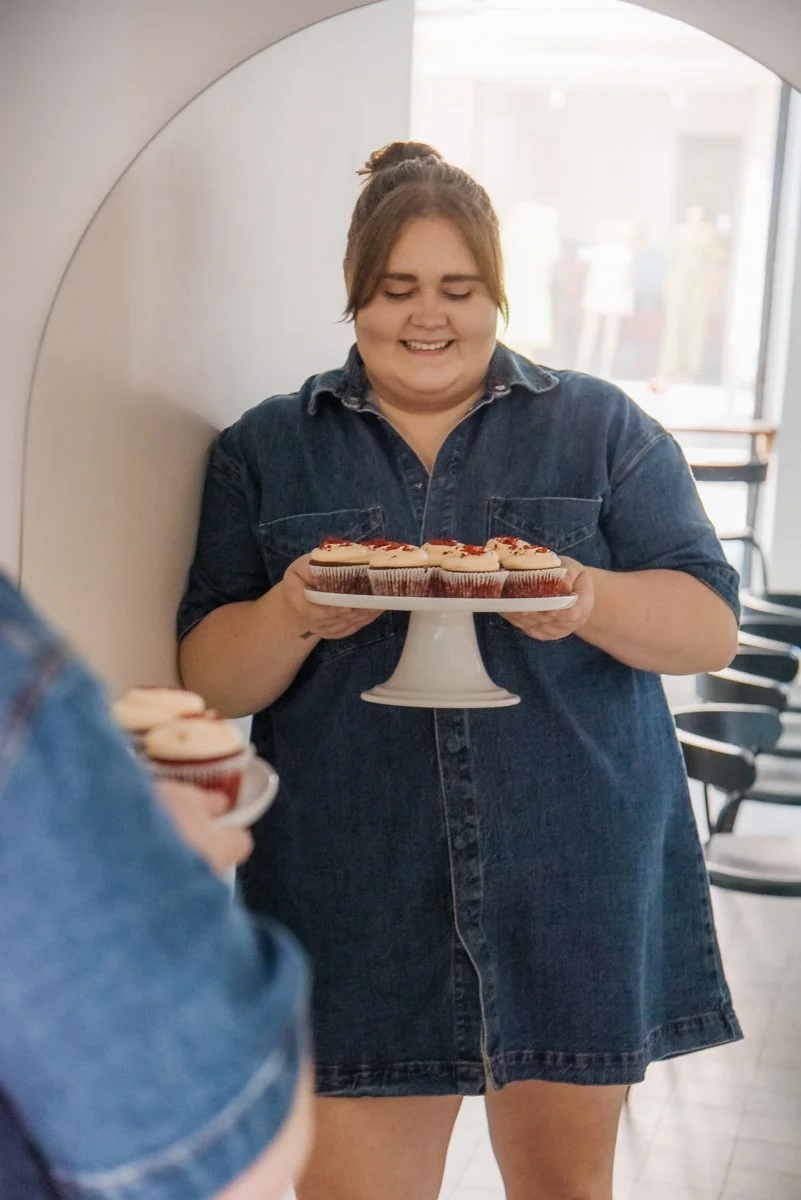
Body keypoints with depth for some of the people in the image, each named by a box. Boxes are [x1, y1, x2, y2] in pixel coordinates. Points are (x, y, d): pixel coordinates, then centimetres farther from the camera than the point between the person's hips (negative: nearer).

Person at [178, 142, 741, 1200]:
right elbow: (211, 679, 4)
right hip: (355, 902, 0)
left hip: (574, 885, 1)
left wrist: (589, 597, -19)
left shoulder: (604, 429, 6)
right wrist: (294, 616, -17)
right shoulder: (264, 450, 8)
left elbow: (712, 628, 1)